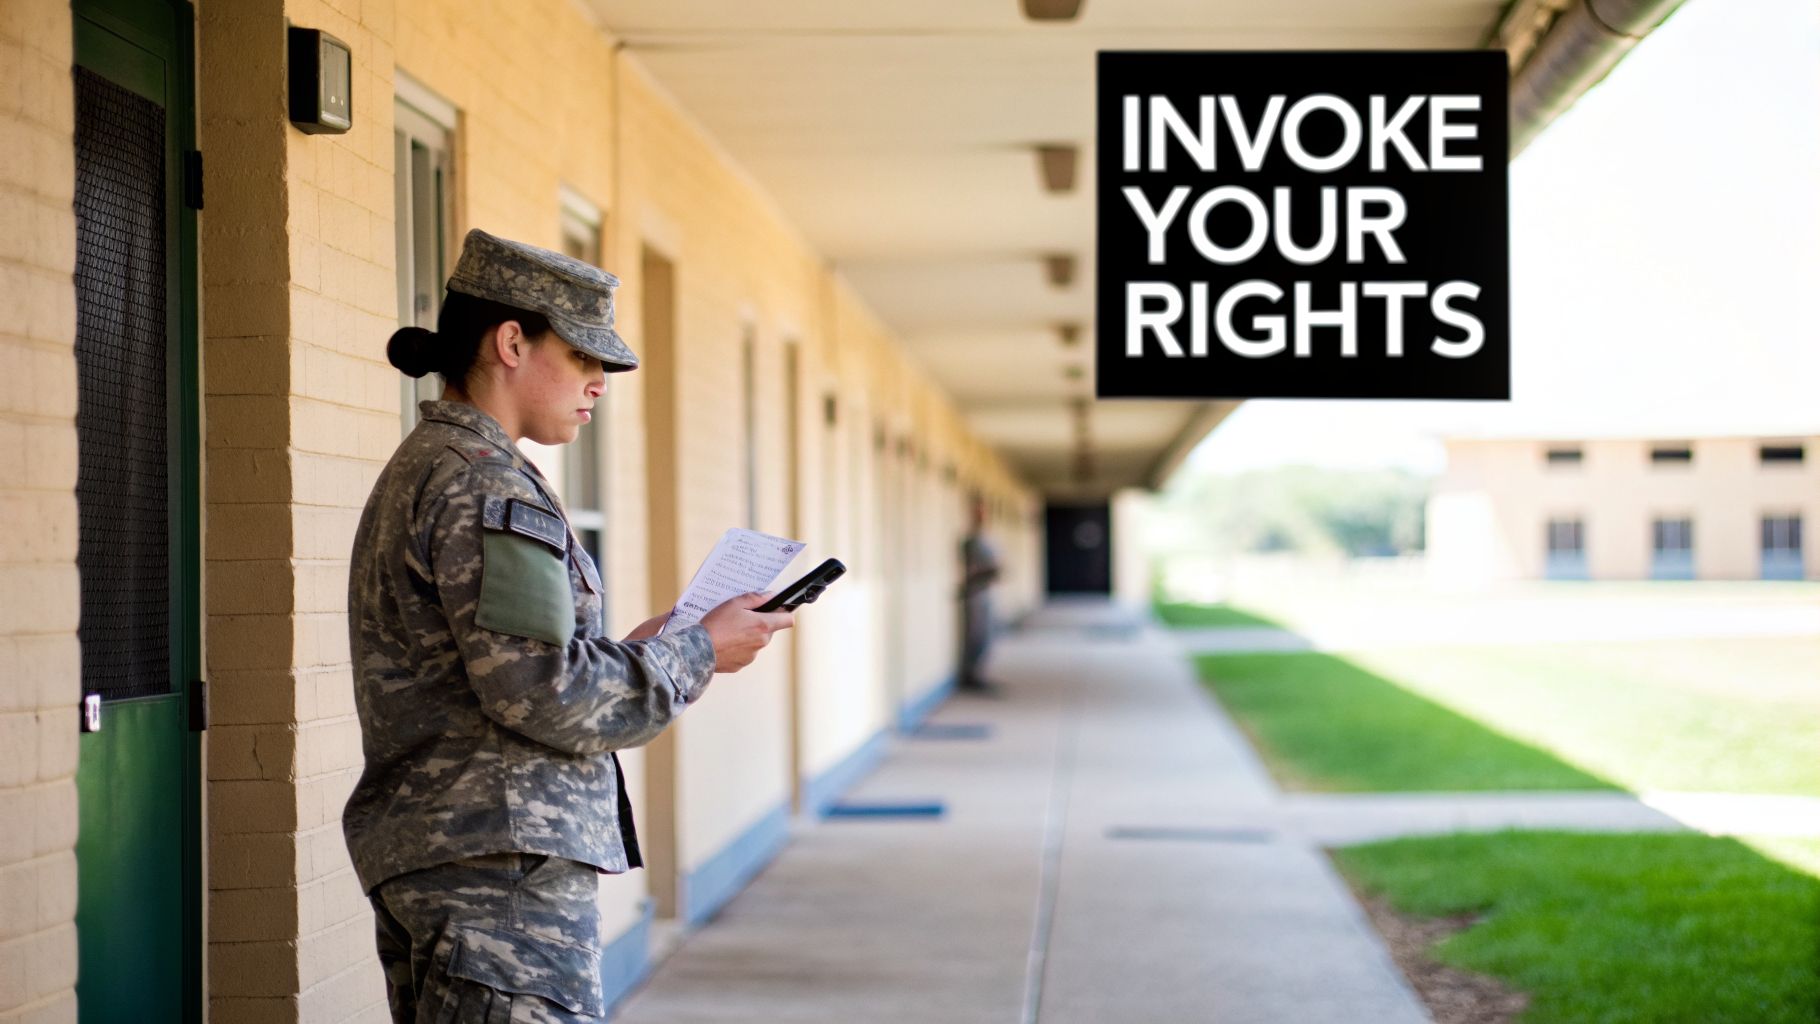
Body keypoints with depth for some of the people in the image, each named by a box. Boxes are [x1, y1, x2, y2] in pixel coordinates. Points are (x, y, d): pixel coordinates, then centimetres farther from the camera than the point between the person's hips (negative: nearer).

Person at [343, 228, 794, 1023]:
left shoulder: (419, 470, 19)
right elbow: (542, 693, -19)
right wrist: (697, 654, -7)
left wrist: (630, 653, 16)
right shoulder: (484, 485, -14)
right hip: (501, 860, -11)